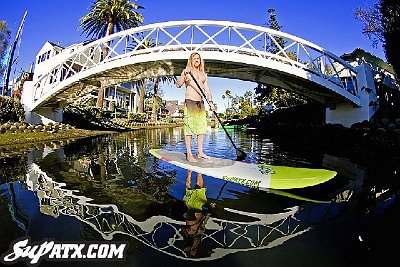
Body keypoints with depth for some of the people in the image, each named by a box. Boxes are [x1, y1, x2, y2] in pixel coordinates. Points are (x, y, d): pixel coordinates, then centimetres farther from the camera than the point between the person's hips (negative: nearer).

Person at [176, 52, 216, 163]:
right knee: (189, 127, -8)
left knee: (202, 128, 4)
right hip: (190, 101, -6)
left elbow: (207, 90, 17)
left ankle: (200, 152, 12)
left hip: (201, 103, 6)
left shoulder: (203, 74, 20)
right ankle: (189, 154, -5)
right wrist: (184, 74, -23)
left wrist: (210, 102, 5)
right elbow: (178, 85, -8)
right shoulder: (186, 72, 5)